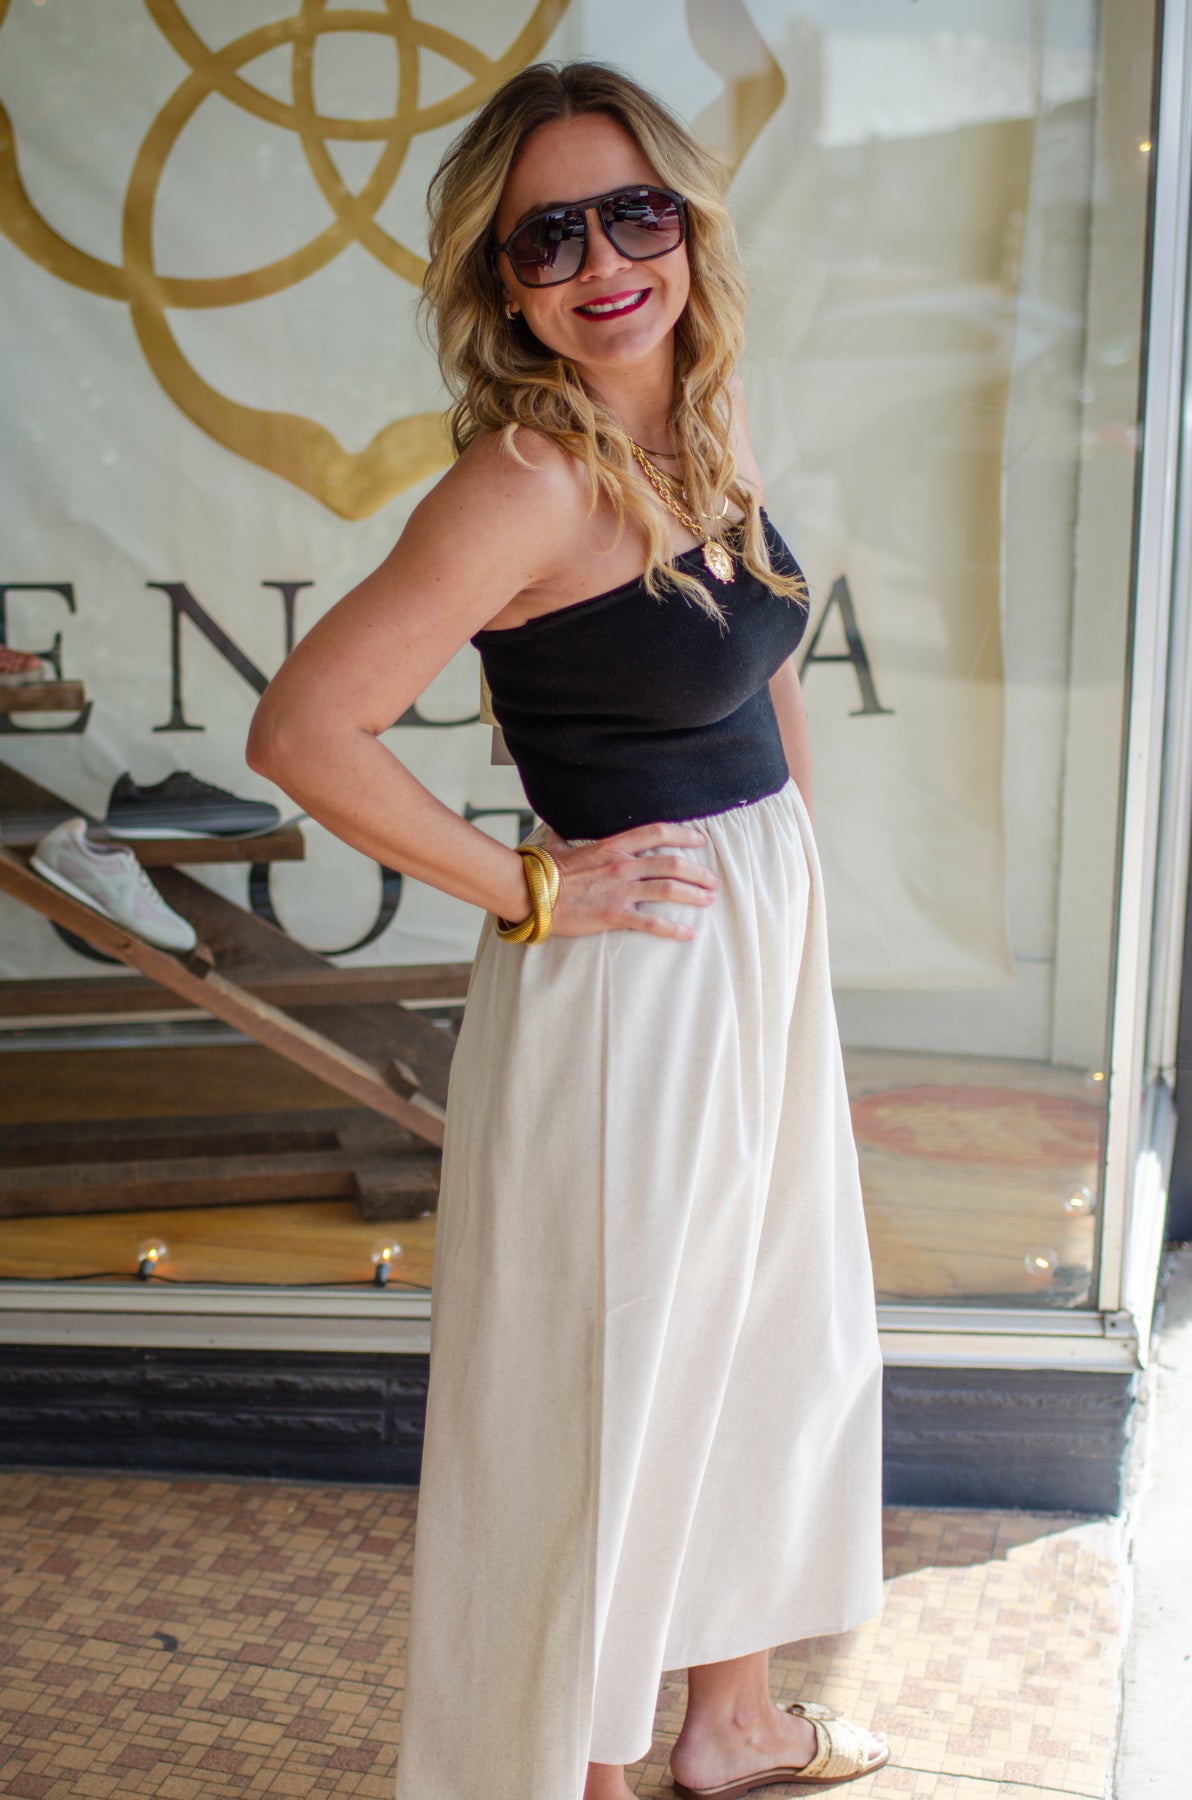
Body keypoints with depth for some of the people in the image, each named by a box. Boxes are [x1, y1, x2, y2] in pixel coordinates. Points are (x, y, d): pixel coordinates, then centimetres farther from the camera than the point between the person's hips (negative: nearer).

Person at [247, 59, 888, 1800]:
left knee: (766, 1344, 21)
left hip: (766, 950, 9)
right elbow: (305, 729, -26)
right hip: (628, 987, -9)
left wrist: (786, 855, 11)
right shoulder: (534, 475, -21)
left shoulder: (702, 437, 3)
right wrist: (530, 890, -17)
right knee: (608, 1396, 7)